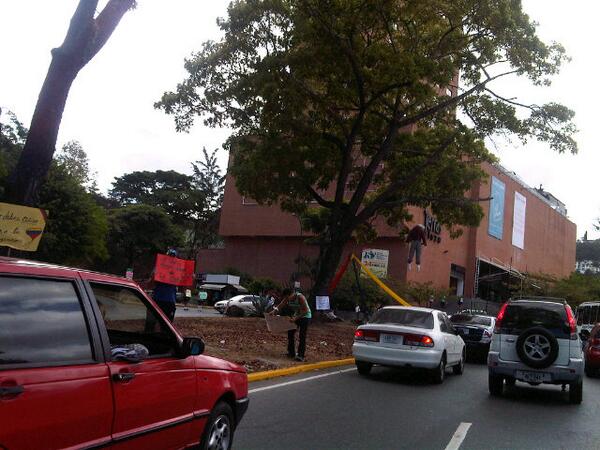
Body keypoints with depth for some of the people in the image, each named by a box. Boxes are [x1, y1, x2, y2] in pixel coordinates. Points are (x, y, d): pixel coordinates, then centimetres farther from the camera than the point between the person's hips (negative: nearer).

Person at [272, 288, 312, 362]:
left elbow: (305, 311, -31)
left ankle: (301, 356, -10)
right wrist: (274, 310, -32)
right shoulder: (287, 298, -9)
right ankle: (291, 353, 18)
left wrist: (296, 318, -37)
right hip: (296, 316, 7)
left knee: (302, 336, -11)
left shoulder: (300, 297, -30)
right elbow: (280, 305, -12)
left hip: (305, 316, -7)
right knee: (290, 333, 6)